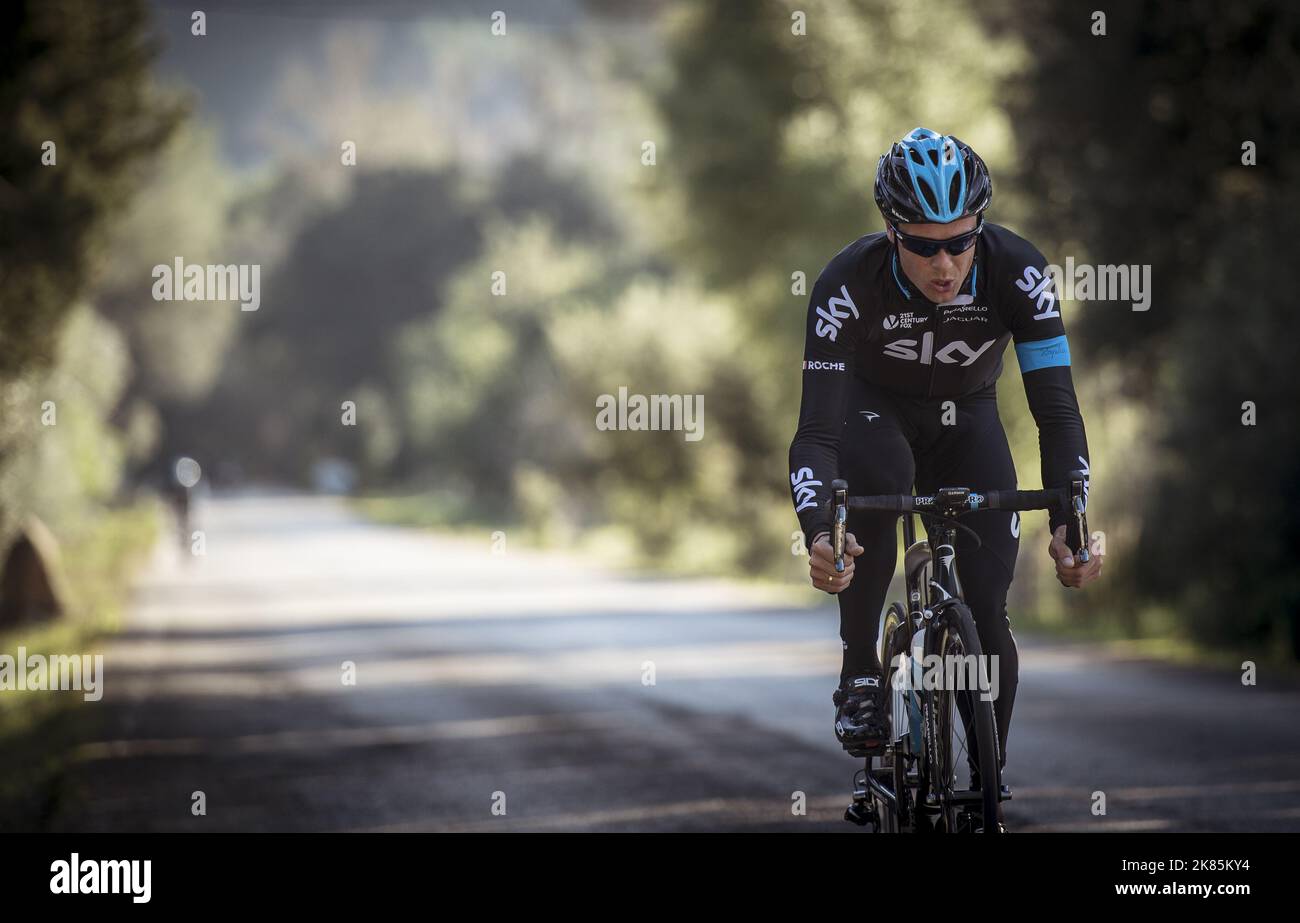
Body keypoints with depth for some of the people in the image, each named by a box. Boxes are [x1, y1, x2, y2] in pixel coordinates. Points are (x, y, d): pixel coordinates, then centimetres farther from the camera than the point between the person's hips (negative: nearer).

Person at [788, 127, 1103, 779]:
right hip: (874, 409, -1)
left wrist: (1069, 523, -48)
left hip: (966, 418, 1)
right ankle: (860, 677, -20)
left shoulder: (1016, 272, -31)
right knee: (877, 481, -37)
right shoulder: (848, 284, -34)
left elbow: (1056, 409, -32)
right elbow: (815, 430, -37)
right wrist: (818, 534, -54)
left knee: (989, 615, -11)